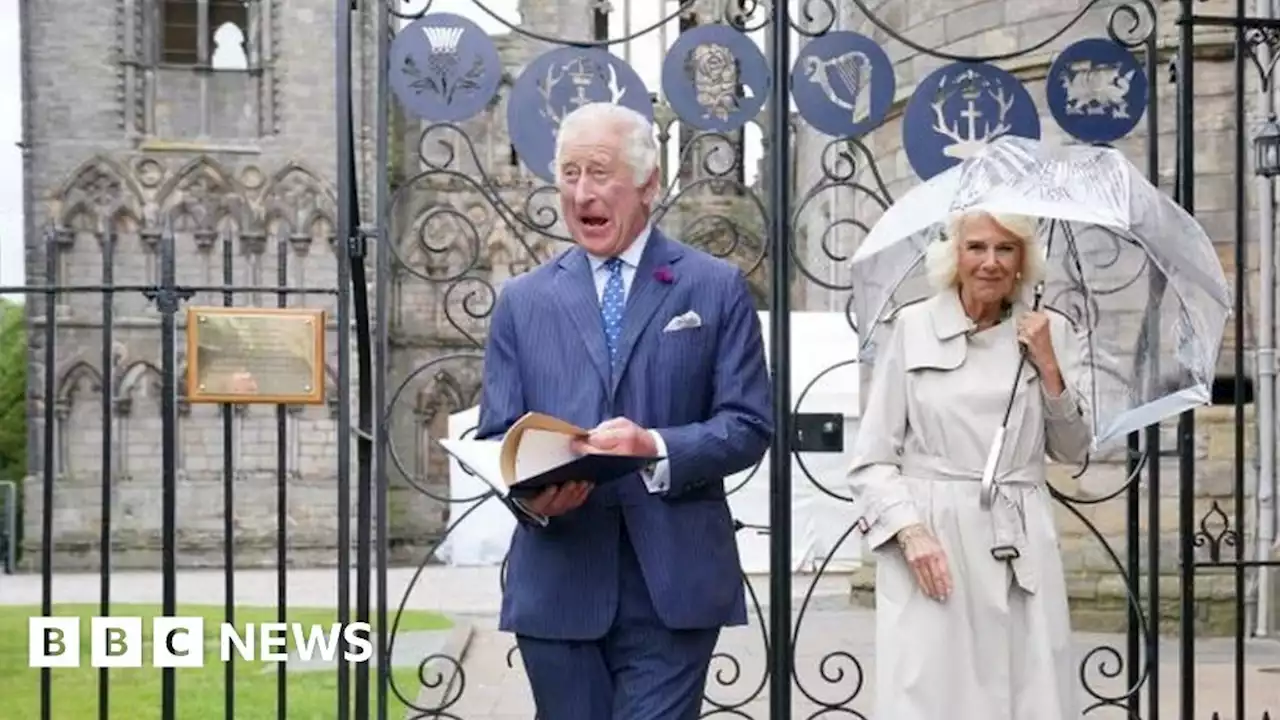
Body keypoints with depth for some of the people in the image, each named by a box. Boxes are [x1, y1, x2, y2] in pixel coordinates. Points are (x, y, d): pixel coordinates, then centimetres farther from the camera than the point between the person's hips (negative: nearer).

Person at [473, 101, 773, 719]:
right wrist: (530, 494, -14)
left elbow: (749, 425, 0)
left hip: (672, 584, -2)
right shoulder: (523, 300, 12)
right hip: (557, 585, 2)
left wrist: (657, 448, -18)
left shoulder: (716, 288, 6)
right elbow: (496, 435, 8)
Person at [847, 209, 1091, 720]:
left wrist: (1048, 366, -1)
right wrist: (909, 532, -12)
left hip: (1022, 549, 2)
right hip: (930, 544, -2)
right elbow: (871, 459, 2)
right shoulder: (912, 327, 2)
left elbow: (1073, 451, 11)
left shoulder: (1049, 333, 10)